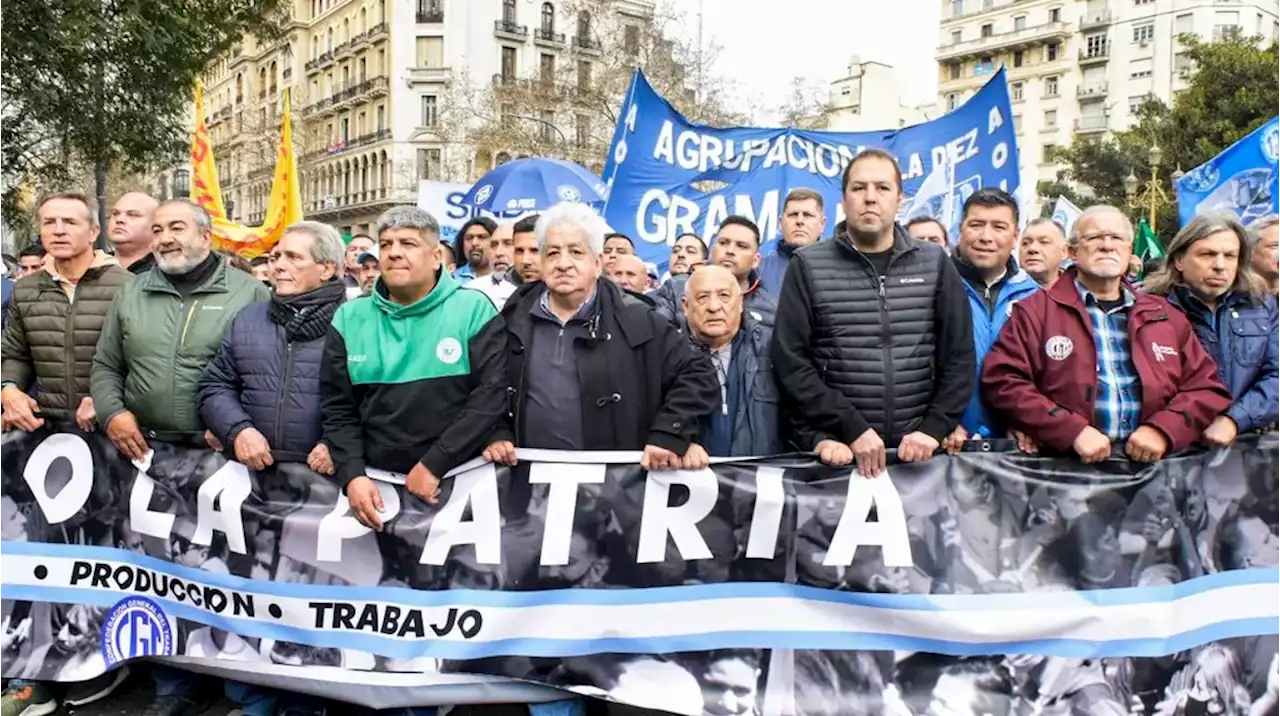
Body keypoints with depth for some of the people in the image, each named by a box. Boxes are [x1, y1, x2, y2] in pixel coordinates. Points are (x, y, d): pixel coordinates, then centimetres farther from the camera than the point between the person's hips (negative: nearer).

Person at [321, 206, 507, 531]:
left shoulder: (474, 310, -5)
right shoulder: (349, 318, 5)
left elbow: (491, 395, -11)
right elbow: (337, 409, 6)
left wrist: (433, 465, -15)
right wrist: (352, 475, -9)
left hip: (460, 479, -2)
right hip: (377, 481, 3)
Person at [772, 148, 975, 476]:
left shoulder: (935, 263, 6)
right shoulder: (808, 267, -1)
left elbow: (959, 357, 5)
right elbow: (791, 361, -7)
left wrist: (933, 429, -7)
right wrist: (852, 427, -14)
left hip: (916, 450, 2)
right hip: (836, 450, -2)